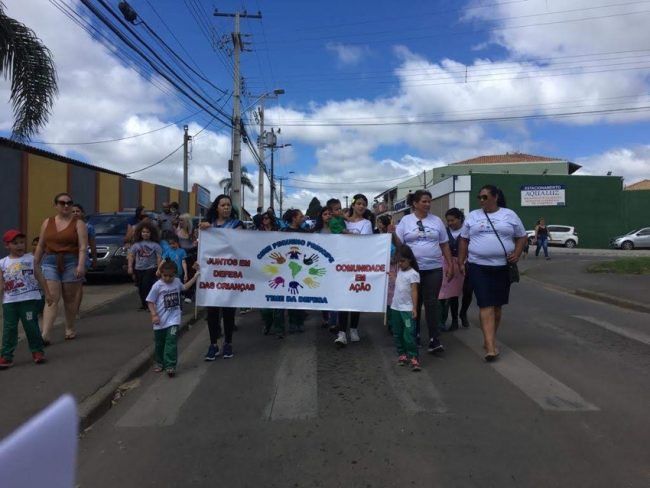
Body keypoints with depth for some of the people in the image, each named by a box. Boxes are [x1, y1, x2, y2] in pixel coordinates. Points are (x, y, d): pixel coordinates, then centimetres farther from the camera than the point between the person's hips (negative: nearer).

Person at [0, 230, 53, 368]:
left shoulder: (30, 258, 4)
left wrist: (47, 293, 6)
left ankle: (37, 350, 16)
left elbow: (39, 277, 7)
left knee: (31, 326, 2)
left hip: (29, 299, -2)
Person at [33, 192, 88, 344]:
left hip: (71, 263, -2)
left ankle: (70, 329, 23)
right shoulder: (47, 222, 12)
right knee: (52, 299, -7)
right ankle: (45, 335, -11)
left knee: (70, 299, 7)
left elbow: (83, 247, -9)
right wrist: (35, 265, 14)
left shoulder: (78, 223, 0)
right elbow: (40, 246, 16)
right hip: (50, 263, 2)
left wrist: (81, 265, -20)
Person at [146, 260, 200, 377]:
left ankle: (170, 366, -7)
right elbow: (150, 301, -8)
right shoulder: (157, 286, -12)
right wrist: (154, 315, -17)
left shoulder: (177, 281, 0)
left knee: (171, 342, -9)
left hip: (173, 319, 1)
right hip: (160, 321, -1)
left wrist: (195, 277, 19)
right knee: (159, 343, 15)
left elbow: (184, 287, 23)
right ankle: (159, 363, 34)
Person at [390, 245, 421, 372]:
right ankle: (402, 354, 21)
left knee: (409, 334, -11)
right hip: (395, 308, 8)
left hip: (407, 309, -7)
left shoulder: (413, 273, -11)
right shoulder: (399, 271, 11)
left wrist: (414, 308, -20)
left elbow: (414, 291, -16)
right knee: (397, 333, 12)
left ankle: (413, 357, -7)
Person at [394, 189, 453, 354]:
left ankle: (434, 340, -2)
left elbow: (444, 245, 11)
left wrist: (450, 265, 6)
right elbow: (398, 244, 0)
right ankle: (414, 335, 24)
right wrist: (392, 232, -19)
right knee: (414, 303, 10)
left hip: (434, 269, 1)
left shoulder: (436, 220, 8)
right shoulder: (405, 220, 2)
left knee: (431, 303, -3)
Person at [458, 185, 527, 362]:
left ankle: (490, 339, 27)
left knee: (497, 305, 10)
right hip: (478, 267, -1)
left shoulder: (509, 215, 6)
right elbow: (464, 240, 11)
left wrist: (517, 254, -5)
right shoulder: (472, 216, 7)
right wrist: (460, 263, 5)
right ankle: (490, 345, -11)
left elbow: (521, 237, 11)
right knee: (486, 305, -9)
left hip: (502, 268, 1)